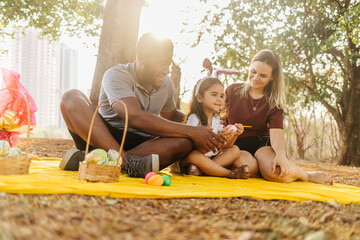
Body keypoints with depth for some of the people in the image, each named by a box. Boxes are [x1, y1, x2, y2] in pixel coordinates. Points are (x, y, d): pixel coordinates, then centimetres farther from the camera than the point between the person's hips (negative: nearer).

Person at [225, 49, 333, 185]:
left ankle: (307, 176, -3)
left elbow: (276, 132, -11)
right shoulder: (232, 91, 7)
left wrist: (281, 155, -31)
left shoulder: (274, 103, 5)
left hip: (262, 143, 0)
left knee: (277, 171, -33)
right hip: (236, 145, 0)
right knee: (247, 165, -38)